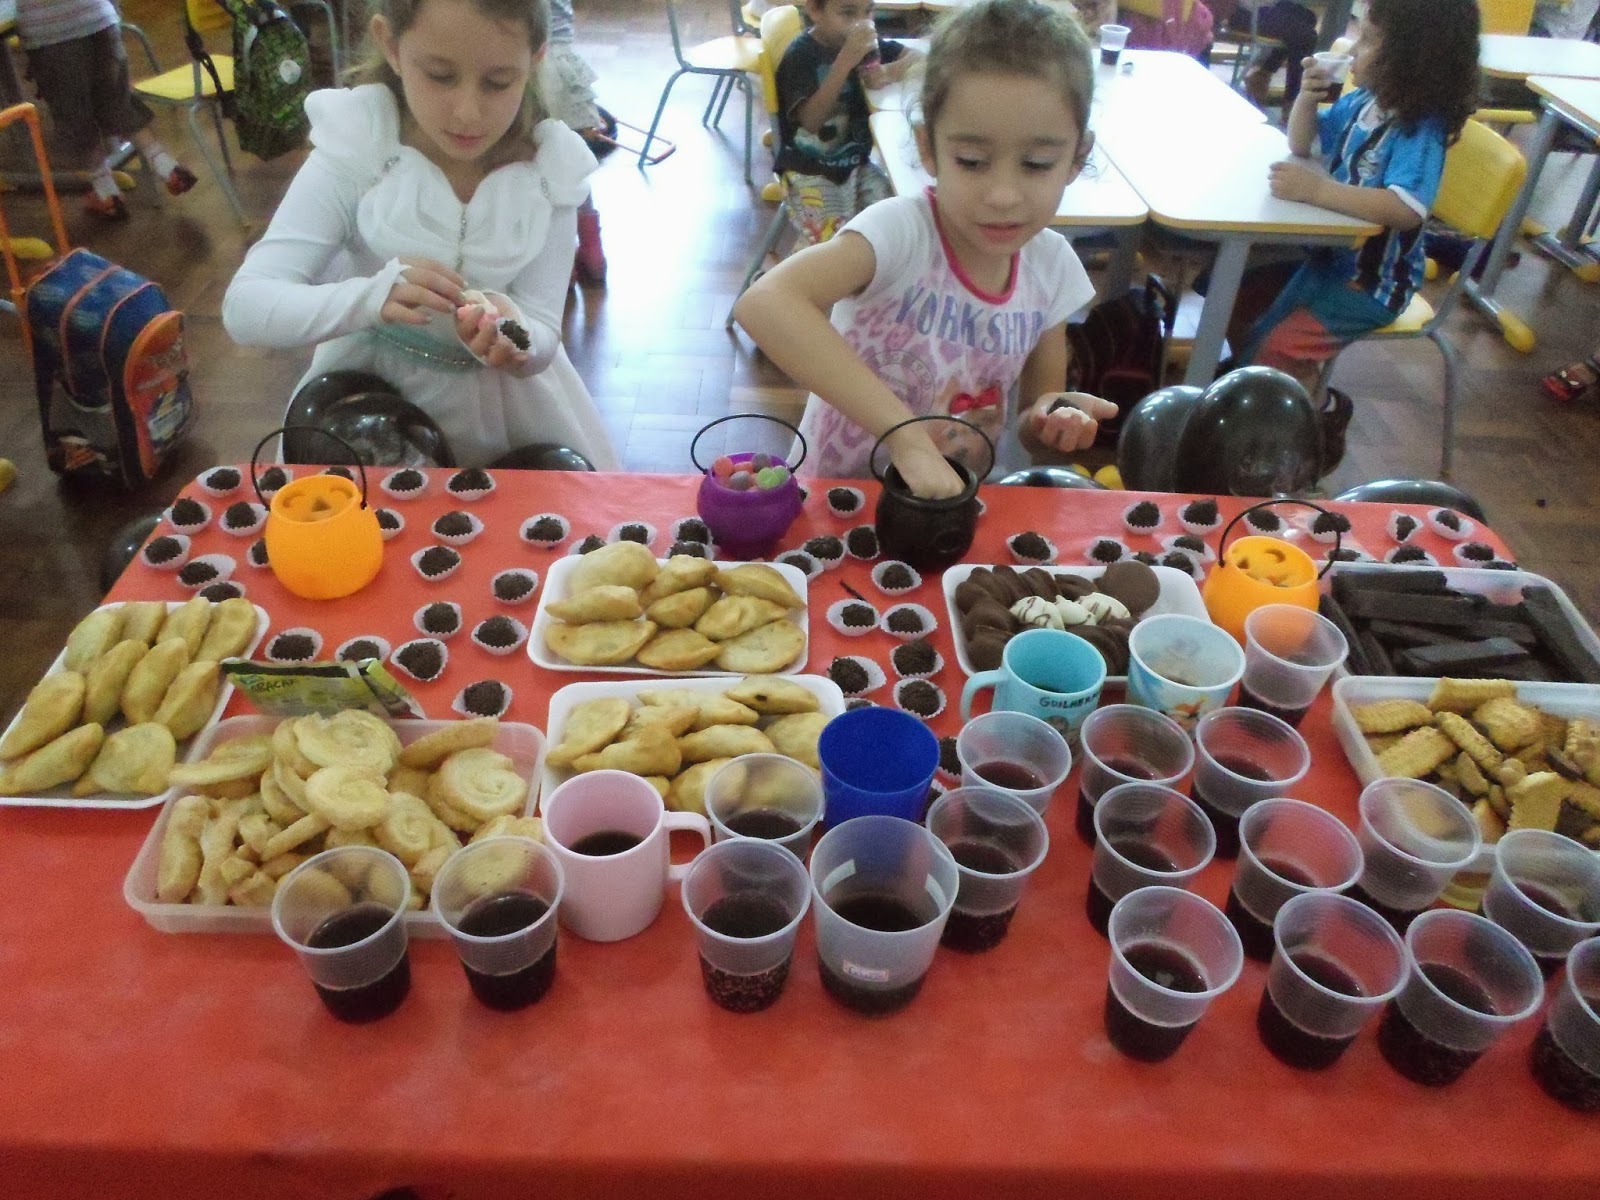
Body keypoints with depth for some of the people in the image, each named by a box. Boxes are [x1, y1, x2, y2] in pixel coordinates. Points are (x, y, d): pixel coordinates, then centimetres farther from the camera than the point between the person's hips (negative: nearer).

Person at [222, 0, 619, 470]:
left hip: (505, 396, 2)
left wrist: (516, 341, -39)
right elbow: (244, 308, -26)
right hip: (372, 387, -1)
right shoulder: (354, 153, -20)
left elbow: (542, 341, -15)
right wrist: (370, 297, -44)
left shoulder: (549, 170, -15)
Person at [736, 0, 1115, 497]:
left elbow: (1037, 407, 7)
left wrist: (1055, 416, -16)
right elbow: (766, 302, -39)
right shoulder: (900, 230, -21)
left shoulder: (1054, 266, -5)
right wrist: (906, 434, -43)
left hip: (961, 499, 4)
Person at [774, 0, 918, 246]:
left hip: (856, 162, 6)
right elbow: (811, 120, -26)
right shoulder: (801, 55, -13)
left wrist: (888, 73, -18)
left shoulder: (865, 41, 5)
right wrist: (846, 59, -33)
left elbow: (916, 57, 4)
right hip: (810, 171, -6)